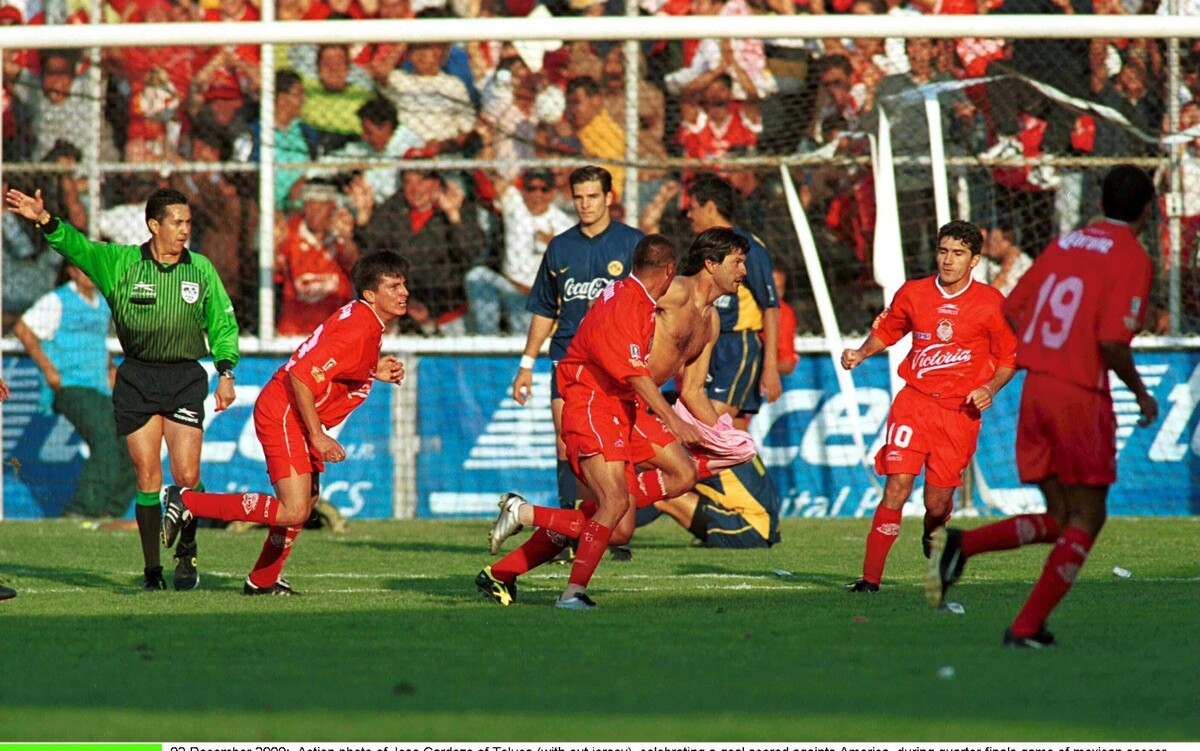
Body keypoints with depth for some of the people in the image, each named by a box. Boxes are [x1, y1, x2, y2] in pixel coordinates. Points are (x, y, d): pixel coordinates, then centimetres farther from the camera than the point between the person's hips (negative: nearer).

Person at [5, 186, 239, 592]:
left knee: (186, 477, -8)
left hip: (185, 377, 0)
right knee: (147, 478, -2)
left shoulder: (201, 269, 5)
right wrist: (45, 221, -31)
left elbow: (222, 324, 12)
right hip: (136, 378, 0)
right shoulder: (120, 262, 0)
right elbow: (77, 246, -13)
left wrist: (226, 372, 2)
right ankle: (152, 570, 4)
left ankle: (186, 557, 12)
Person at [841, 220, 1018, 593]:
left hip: (960, 412, -1)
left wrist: (989, 389, -10)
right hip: (914, 401, 1)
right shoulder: (913, 293, 2)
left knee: (937, 503, 2)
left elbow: (1009, 359, 7)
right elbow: (886, 331, 19)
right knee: (897, 487, -15)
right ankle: (870, 577, -14)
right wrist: (861, 353, 0)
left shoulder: (991, 304, -3)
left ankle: (933, 537, 41)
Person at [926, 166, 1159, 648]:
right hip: (1083, 399, -7)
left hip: (1035, 389, 7)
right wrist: (1140, 393, -2)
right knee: (1086, 521, 5)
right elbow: (1112, 342, -18)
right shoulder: (1132, 259, -8)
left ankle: (960, 545, -6)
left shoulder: (1065, 244, 13)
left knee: (1059, 520, 14)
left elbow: (1013, 309, 15)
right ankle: (1027, 627, -1)